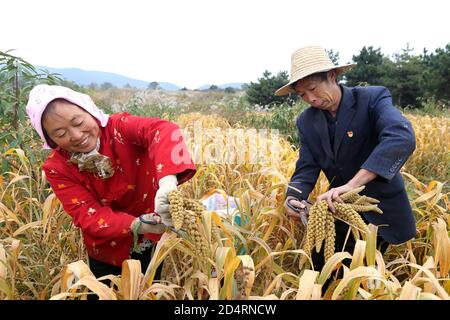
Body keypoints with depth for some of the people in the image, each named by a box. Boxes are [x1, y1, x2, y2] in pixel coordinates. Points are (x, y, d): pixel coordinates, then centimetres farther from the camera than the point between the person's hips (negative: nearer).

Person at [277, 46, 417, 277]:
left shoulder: (373, 98, -16)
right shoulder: (306, 121, -1)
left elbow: (402, 139, -33)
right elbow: (306, 169, -4)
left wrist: (351, 185, -43)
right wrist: (294, 197, -27)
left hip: (380, 212, -4)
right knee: (319, 269, 9)